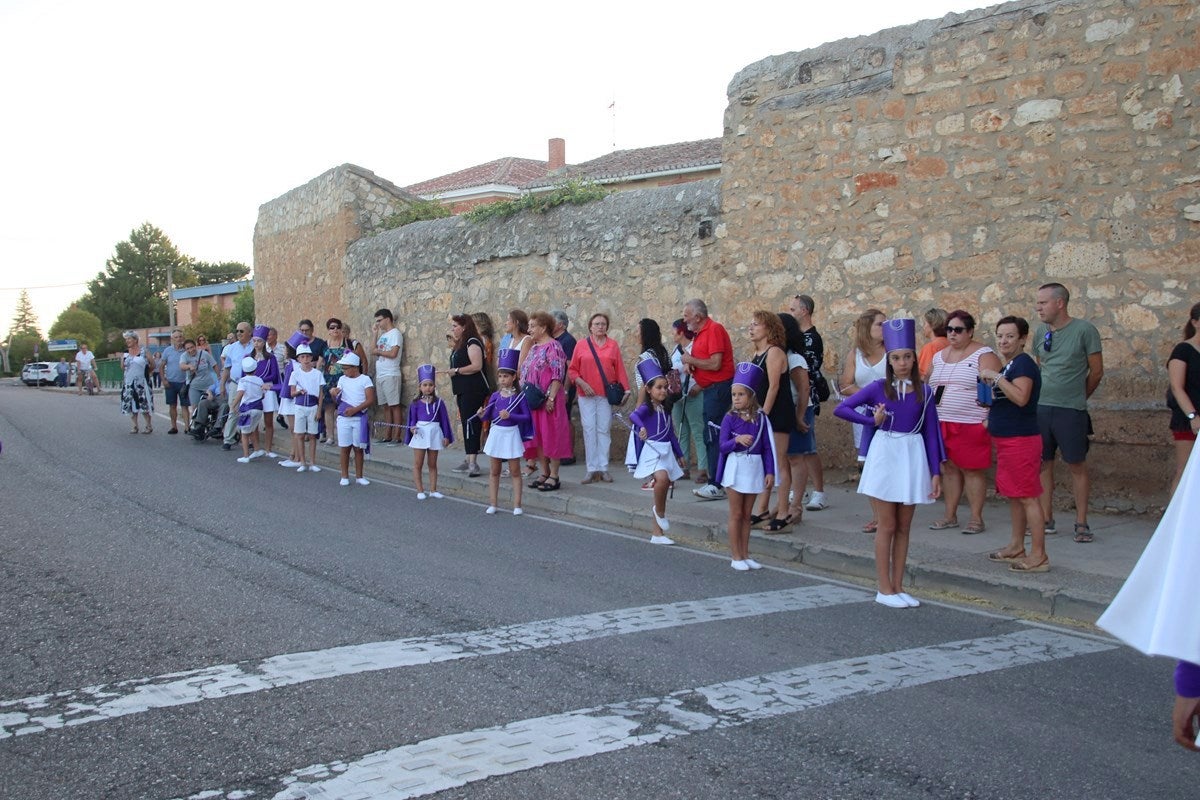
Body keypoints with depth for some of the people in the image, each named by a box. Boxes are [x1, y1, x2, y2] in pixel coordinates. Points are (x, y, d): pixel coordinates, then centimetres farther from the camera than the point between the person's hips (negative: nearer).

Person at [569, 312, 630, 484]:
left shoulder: (613, 345, 6)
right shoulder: (582, 345, 5)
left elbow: (620, 369, 5)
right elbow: (572, 370, 5)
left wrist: (625, 389, -1)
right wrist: (581, 383, -9)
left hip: (606, 394, 0)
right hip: (586, 394, 0)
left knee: (604, 430, 2)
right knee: (589, 430, -1)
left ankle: (604, 469, 7)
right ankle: (592, 470, 3)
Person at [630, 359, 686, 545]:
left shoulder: (665, 409, 14)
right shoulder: (645, 408, -8)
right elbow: (633, 416, -31)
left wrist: (679, 454, 25)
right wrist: (641, 427, -51)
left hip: (666, 451, 8)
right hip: (651, 450, -7)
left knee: (665, 483, 7)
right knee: (662, 478, -33)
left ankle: (657, 534, 15)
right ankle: (660, 511, -6)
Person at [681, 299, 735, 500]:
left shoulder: (714, 329, -14)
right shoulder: (699, 333, 16)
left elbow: (715, 363, -22)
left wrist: (691, 360, -10)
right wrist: (690, 364, 3)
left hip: (719, 387, -10)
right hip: (709, 389, 10)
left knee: (714, 437, -11)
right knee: (710, 437, 12)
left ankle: (717, 485, -10)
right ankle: (715, 481, 18)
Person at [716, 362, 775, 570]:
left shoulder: (761, 418, -2)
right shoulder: (730, 418, -6)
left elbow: (767, 447, 1)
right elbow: (722, 446, -10)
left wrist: (770, 472, -3)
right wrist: (737, 440, -28)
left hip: (754, 469, 2)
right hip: (735, 468, -2)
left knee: (746, 514, 11)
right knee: (736, 514, 3)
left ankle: (745, 555, 18)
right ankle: (736, 556, 9)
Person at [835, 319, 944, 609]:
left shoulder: (924, 391, 2)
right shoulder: (878, 388, -3)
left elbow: (931, 432, 3)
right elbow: (840, 409, -5)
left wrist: (936, 472, -1)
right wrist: (872, 420, -13)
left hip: (913, 457, 2)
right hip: (884, 454, -2)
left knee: (903, 527, 8)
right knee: (887, 526, 1)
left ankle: (898, 587, 17)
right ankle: (884, 589, 7)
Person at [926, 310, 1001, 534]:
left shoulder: (983, 355, -6)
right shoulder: (939, 356, 15)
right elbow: (930, 388, 21)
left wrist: (990, 419, -18)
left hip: (971, 425, -6)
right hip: (941, 424, 6)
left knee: (972, 470, -2)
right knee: (949, 468, 10)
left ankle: (976, 518, 6)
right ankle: (950, 516, 17)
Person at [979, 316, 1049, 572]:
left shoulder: (1023, 363, -13)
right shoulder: (1009, 365, 17)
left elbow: (1021, 397, -28)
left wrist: (995, 377, -25)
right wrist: (992, 421, 15)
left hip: (1021, 440, -10)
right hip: (1006, 440, 10)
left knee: (1028, 497, -8)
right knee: (1013, 495, 16)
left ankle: (1039, 556, -4)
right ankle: (1017, 547, 25)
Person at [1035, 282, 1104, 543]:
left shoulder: (1084, 330, -6)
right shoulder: (1041, 332, 9)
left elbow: (1096, 371, 0)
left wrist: (1077, 397, 9)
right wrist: (1045, 393, 14)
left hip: (1071, 410, -5)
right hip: (1040, 407, 5)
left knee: (1077, 465, 1)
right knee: (1043, 463, 7)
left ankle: (1081, 523, 8)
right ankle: (1047, 520, 16)